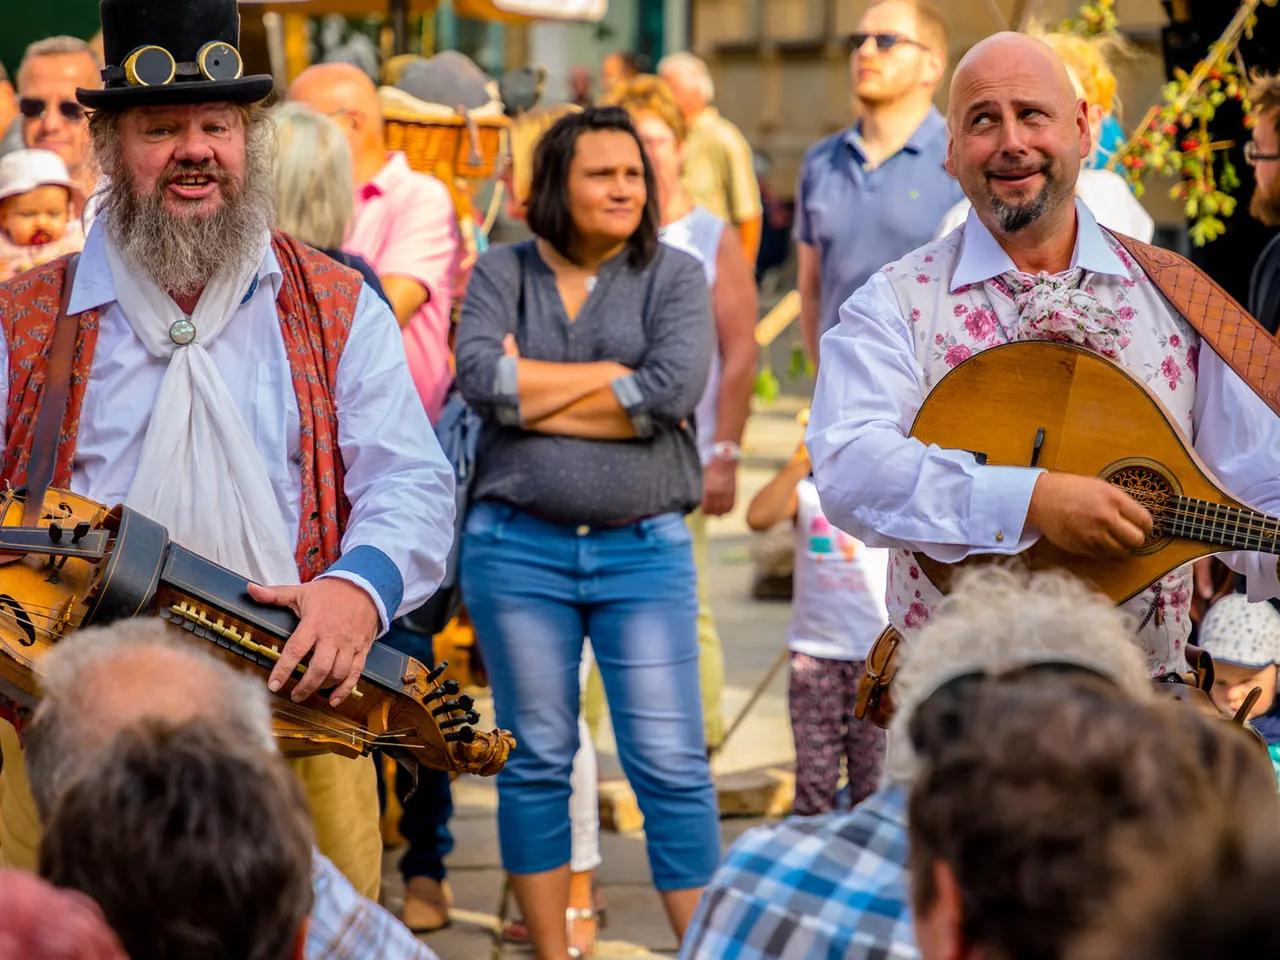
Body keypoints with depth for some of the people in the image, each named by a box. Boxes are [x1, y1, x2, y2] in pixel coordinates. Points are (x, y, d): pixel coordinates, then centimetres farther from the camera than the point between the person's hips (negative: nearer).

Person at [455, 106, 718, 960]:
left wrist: (533, 392, -10)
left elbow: (677, 389, -15)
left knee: (672, 763, -3)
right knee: (537, 760, 8)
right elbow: (479, 374, -13)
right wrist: (618, 377, -11)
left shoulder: (675, 275, 3)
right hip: (519, 545, 1)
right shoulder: (503, 273, 6)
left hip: (645, 548, -1)